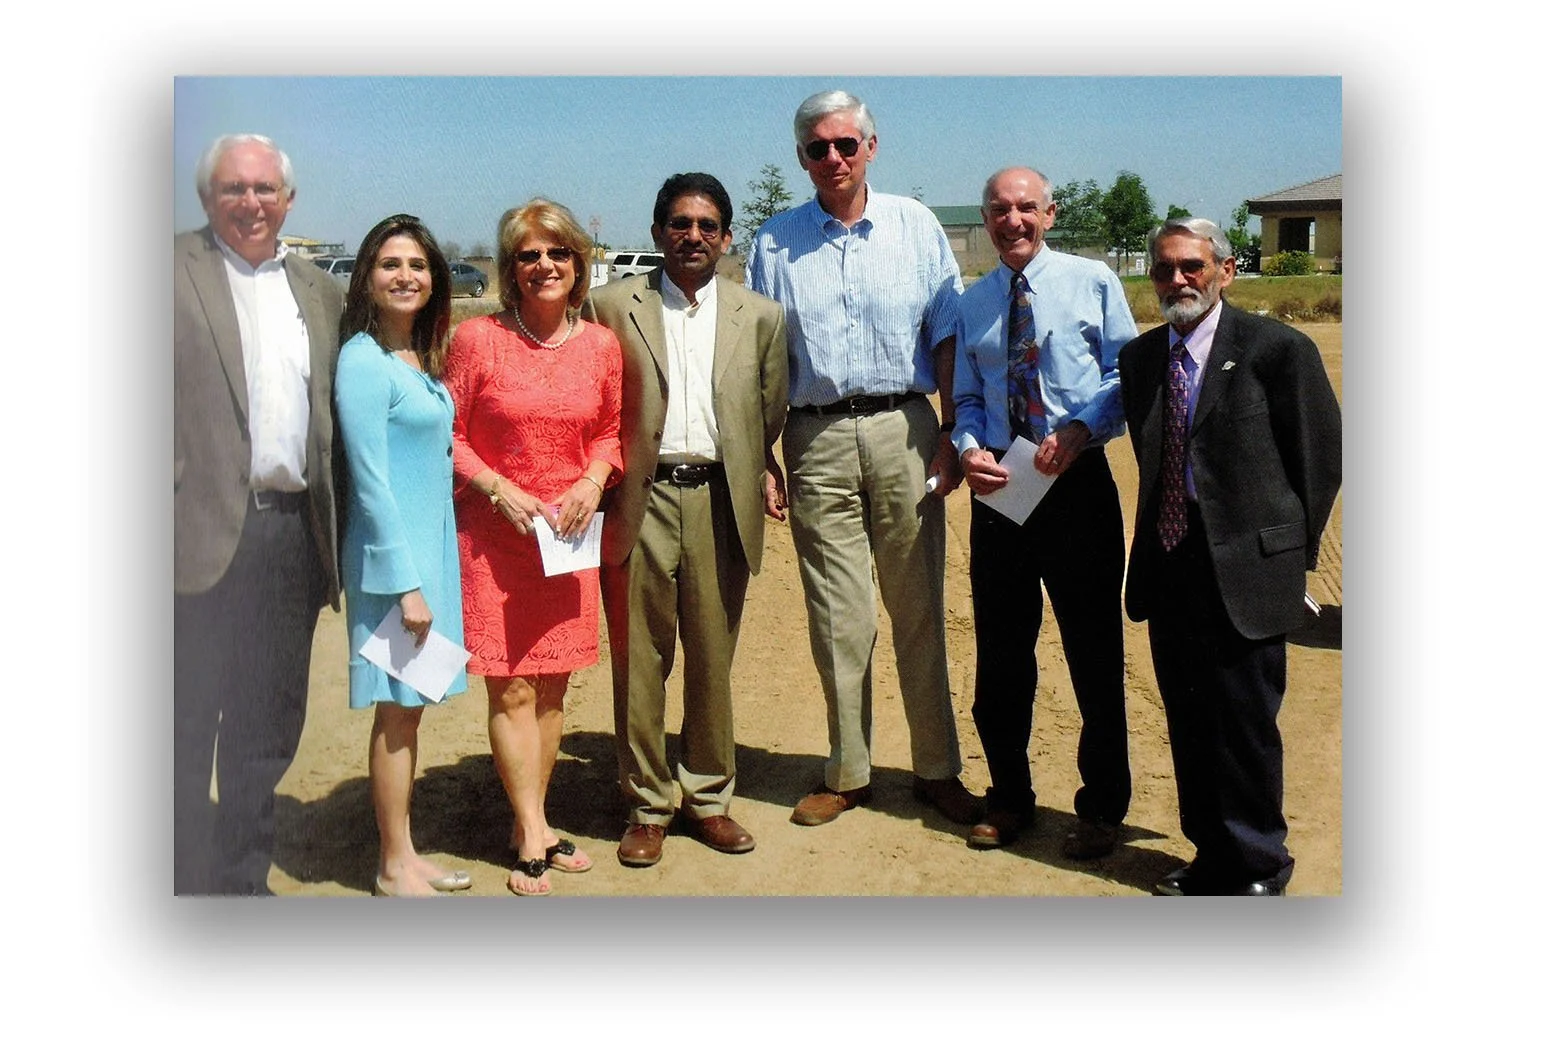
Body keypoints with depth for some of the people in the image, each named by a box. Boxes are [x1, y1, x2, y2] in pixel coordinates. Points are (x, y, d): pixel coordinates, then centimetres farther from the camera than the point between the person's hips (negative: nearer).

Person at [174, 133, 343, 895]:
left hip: (293, 533, 5)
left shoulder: (319, 290, 16)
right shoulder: (174, 269, 0)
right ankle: (185, 882, 17)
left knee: (268, 727, 13)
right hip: (204, 531, -5)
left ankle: (244, 878, 27)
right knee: (188, 726, 4)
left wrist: (330, 519, 9)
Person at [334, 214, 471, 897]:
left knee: (410, 707, 14)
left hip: (432, 542, 8)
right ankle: (394, 869, 13)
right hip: (393, 554, -8)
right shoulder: (363, 361, -14)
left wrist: (432, 566, 11)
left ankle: (405, 854, 25)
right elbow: (370, 480, -17)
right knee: (397, 710, 1)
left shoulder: (421, 359, 11)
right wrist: (406, 582, -18)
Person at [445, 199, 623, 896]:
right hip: (494, 531, -3)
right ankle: (535, 837, 9)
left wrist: (593, 481, -5)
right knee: (512, 689, -2)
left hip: (569, 533, 4)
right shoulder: (477, 339, -6)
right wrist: (500, 489, -14)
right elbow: (447, 434, -2)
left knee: (552, 688, 10)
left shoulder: (600, 344, 4)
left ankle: (529, 827, 24)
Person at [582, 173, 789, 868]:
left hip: (720, 503, 2)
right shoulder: (611, 306, 5)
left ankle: (709, 797, 23)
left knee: (713, 659, 9)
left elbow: (772, 417, 14)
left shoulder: (761, 317, 10)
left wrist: (764, 481, 6)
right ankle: (648, 805, 17)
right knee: (638, 659, 3)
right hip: (639, 502, -1)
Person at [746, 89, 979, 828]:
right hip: (816, 439, 0)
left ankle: (936, 770, 17)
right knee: (837, 617, 4)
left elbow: (947, 334, 6)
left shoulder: (915, 226, 8)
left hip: (903, 428, 0)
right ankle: (846, 774, 17)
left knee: (919, 607, 5)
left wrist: (952, 430, -3)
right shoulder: (775, 242, 9)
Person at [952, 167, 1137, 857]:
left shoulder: (1093, 282, 3)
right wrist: (970, 447, -7)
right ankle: (1008, 797, 28)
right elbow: (967, 399, 14)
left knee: (1094, 652, 3)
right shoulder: (971, 304, 13)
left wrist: (1080, 430, -17)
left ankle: (1102, 807, 19)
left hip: (1079, 482, -3)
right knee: (1000, 653, 10)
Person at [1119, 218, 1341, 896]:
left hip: (1244, 568, -6)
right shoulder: (1139, 357, 10)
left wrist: (1290, 549, -2)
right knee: (1188, 722, 14)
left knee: (1244, 725, 1)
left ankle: (1258, 871, 19)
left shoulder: (1277, 349, -7)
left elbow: (1321, 455, -4)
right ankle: (1213, 857, 30)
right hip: (1167, 564, 6)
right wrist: (1162, 533, 9)